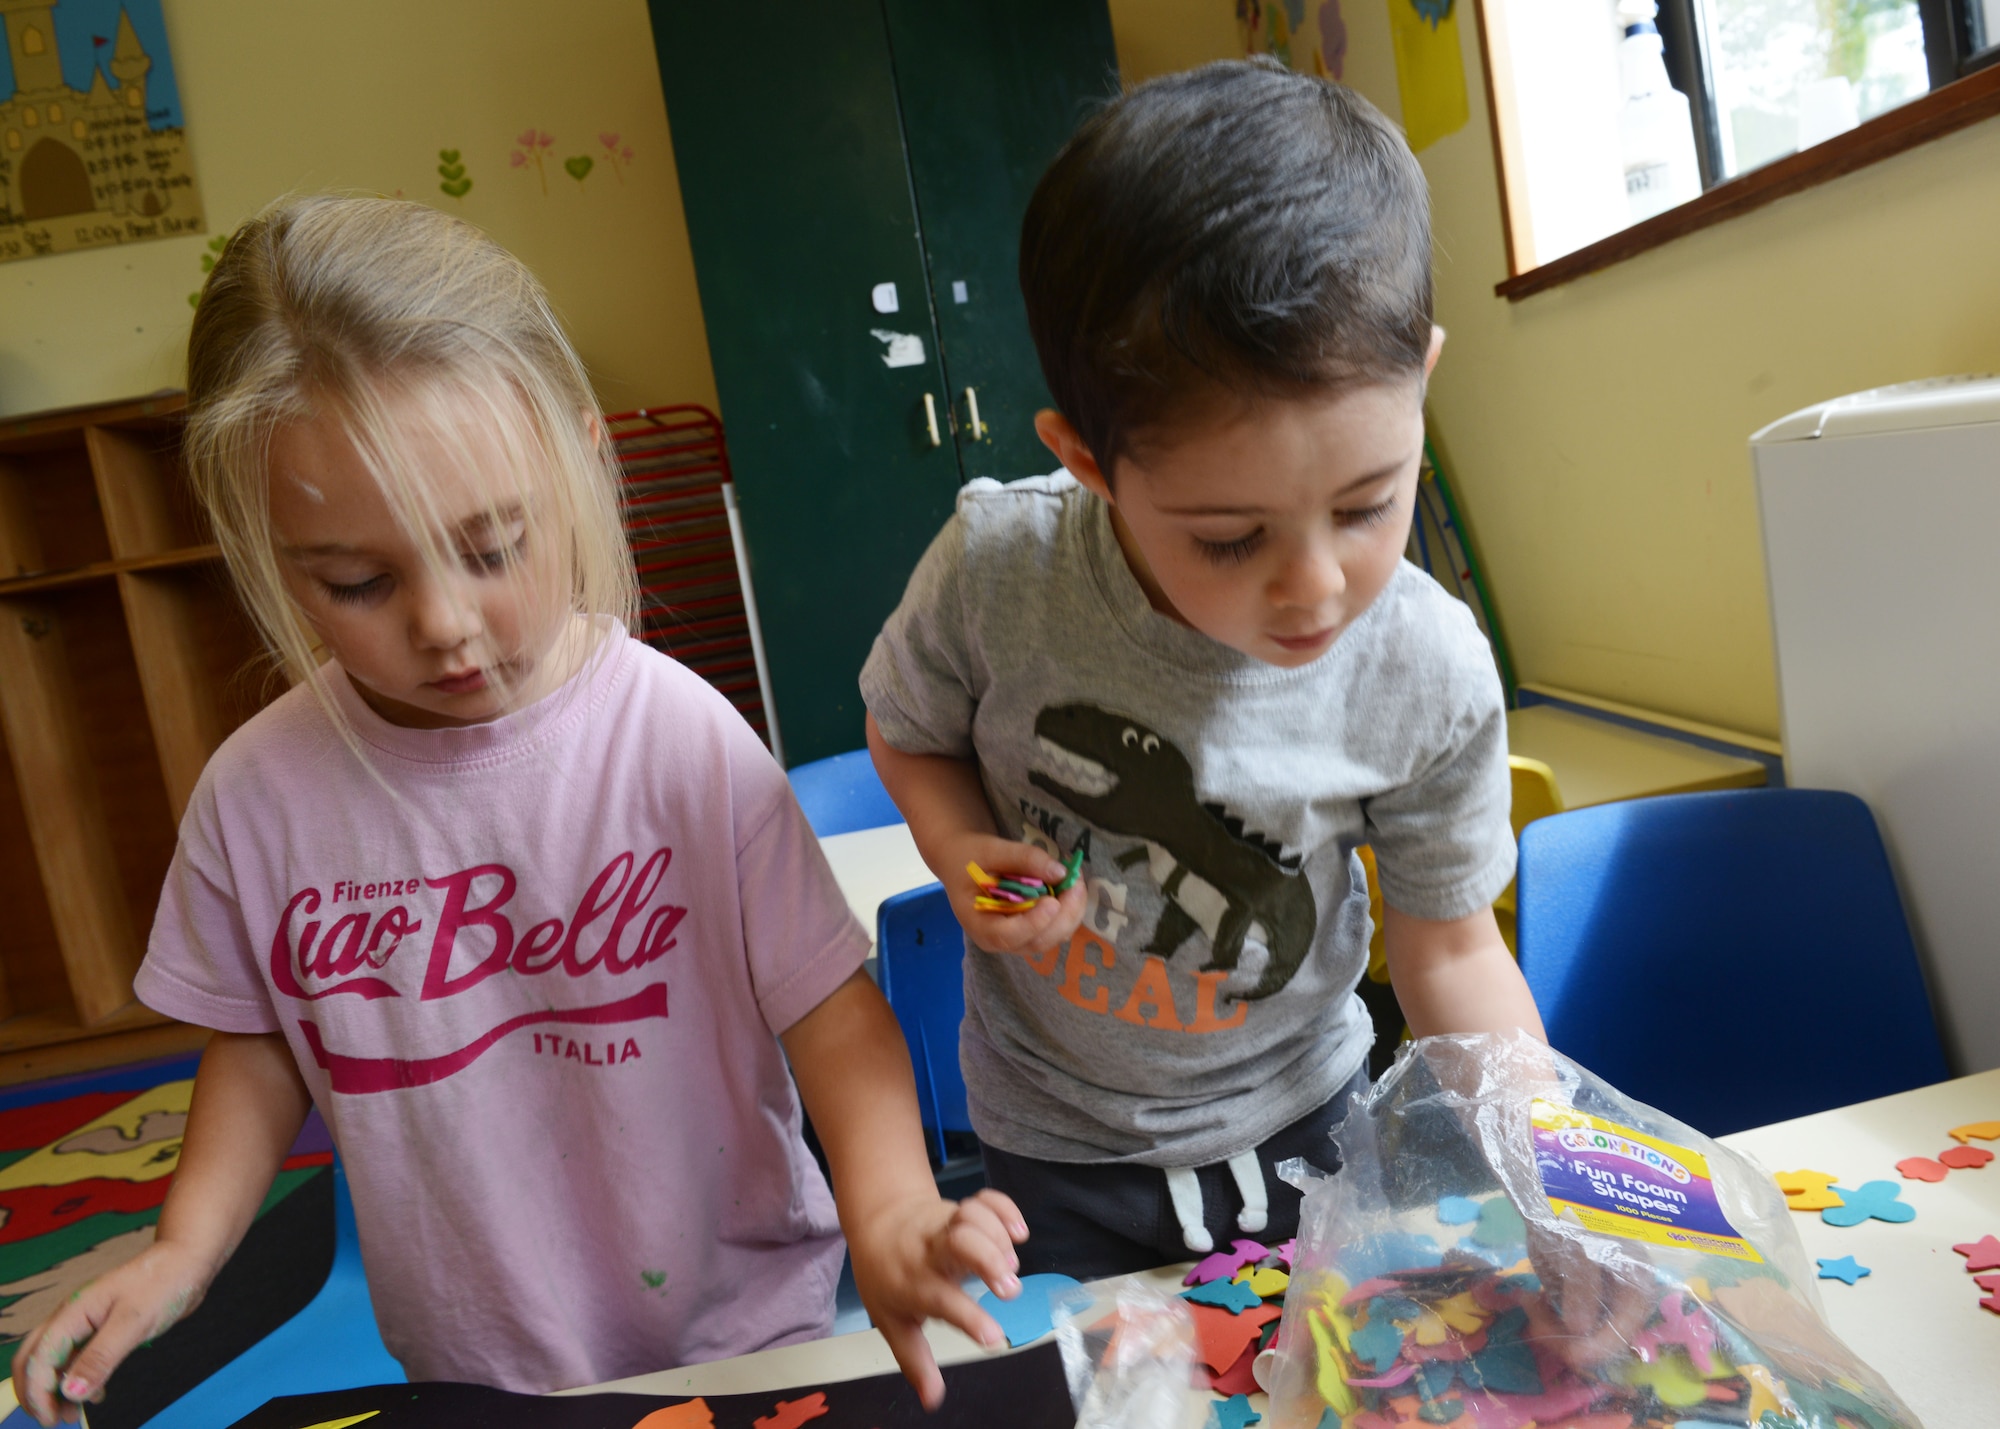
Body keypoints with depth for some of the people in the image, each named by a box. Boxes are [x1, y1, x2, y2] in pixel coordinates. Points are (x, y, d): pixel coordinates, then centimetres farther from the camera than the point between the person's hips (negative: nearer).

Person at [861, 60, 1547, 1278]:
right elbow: (911, 731, -5)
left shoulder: (1433, 678, -24)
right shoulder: (995, 567, -27)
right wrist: (964, 852, -25)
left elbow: (1449, 948, -10)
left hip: (1298, 1121, 1)